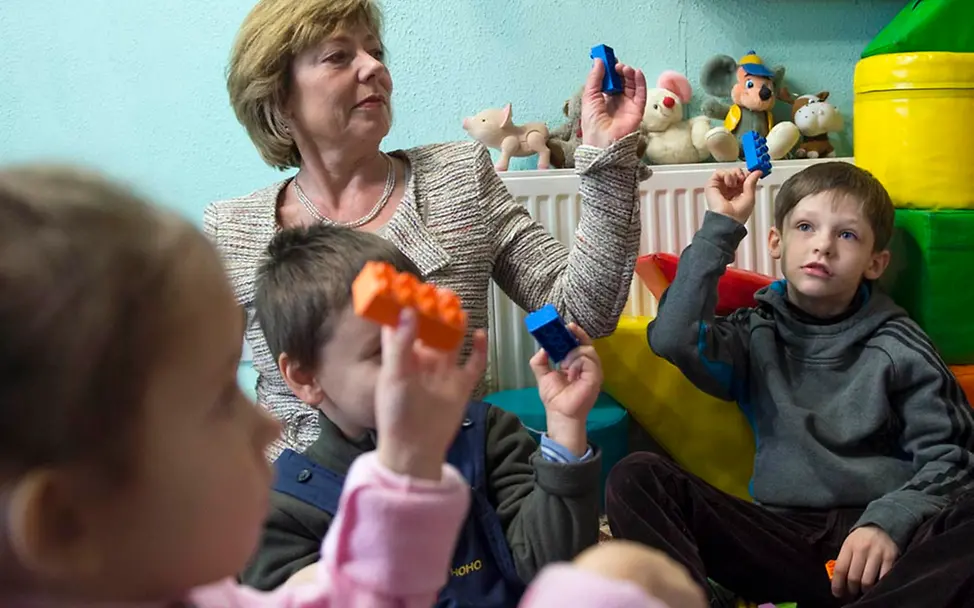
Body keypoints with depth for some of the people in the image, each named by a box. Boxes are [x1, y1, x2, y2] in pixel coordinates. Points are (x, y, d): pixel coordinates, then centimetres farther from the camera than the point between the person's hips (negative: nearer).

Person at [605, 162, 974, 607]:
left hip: (879, 539, -1)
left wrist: (889, 521, -17)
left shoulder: (898, 347, 9)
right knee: (636, 478, -19)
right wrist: (720, 227, -3)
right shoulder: (756, 335, 11)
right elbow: (673, 339, -9)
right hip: (779, 536, 1)